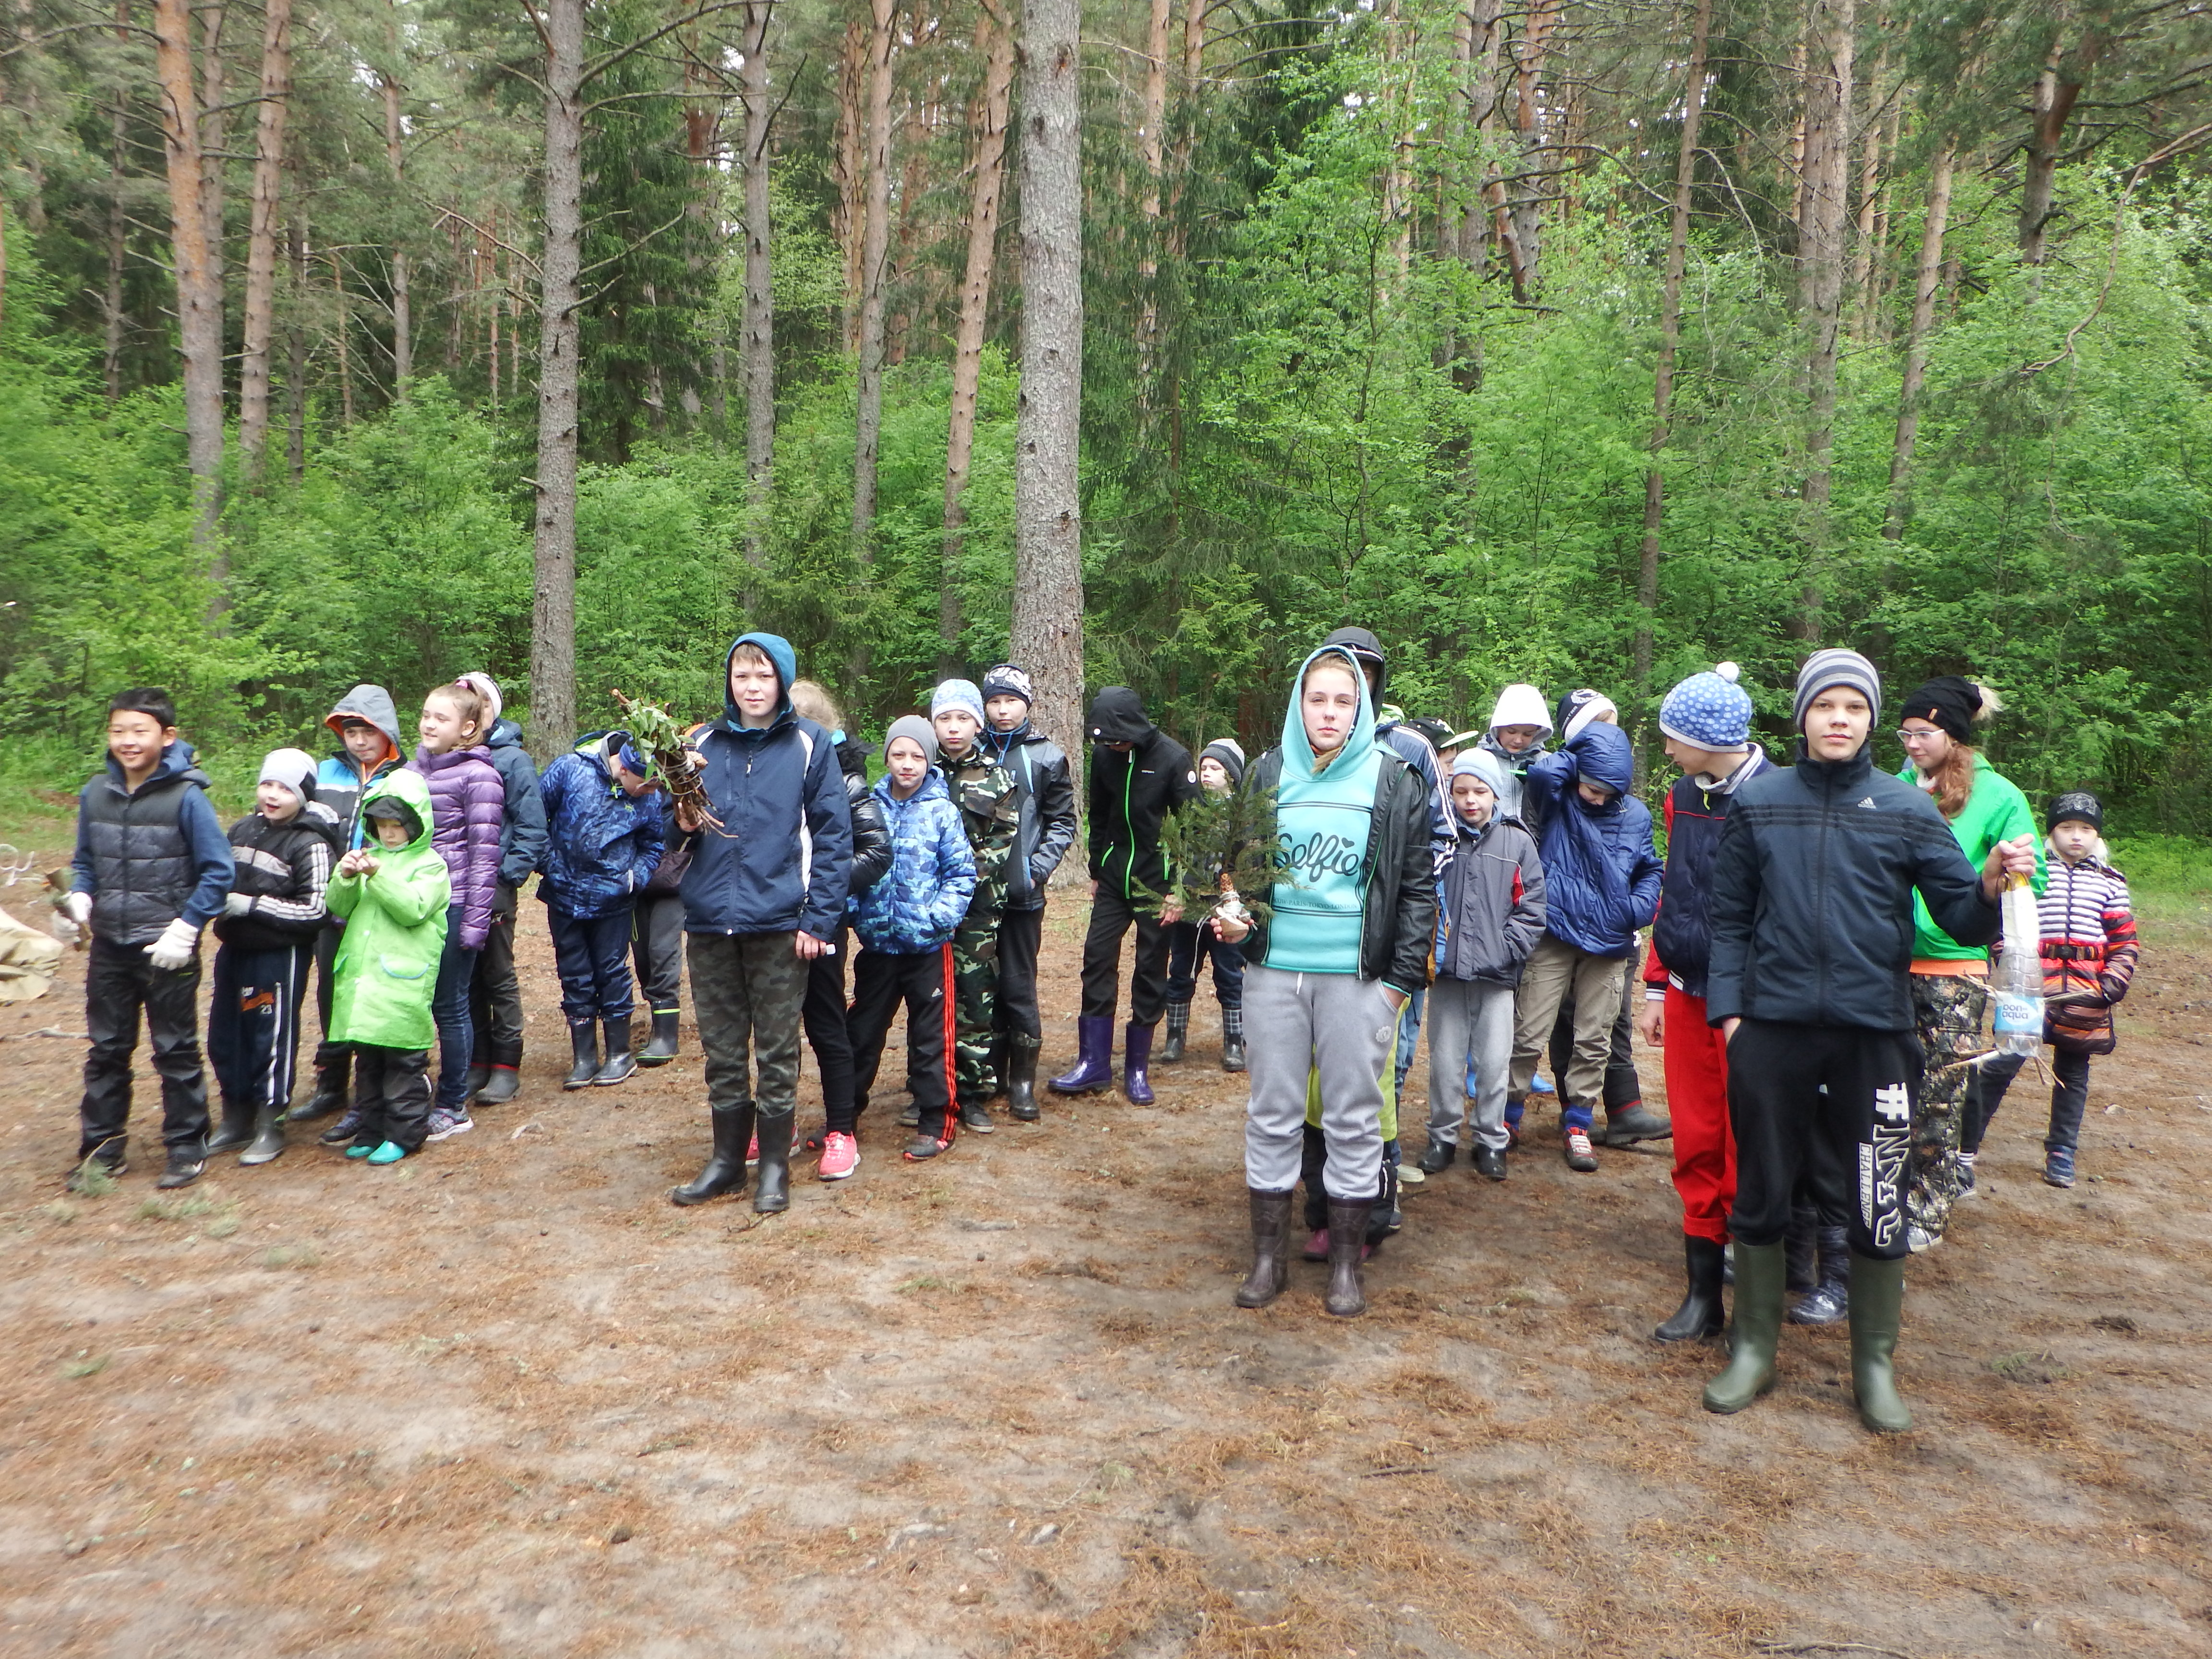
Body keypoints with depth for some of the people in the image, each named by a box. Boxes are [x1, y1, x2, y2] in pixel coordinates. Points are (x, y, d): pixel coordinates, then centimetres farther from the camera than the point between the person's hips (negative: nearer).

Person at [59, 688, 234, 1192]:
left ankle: (186, 1148, 19)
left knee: (176, 1053, 7)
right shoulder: (96, 794, 2)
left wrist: (185, 928, -16)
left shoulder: (186, 797, -12)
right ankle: (101, 1148, 27)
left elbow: (217, 872, -10)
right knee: (106, 1050, 14)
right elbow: (85, 863, 14)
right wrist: (78, 899, -6)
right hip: (109, 948, 5)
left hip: (166, 951, -5)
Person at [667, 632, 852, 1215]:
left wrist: (819, 919, -10)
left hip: (779, 923, -3)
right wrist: (684, 823, -10)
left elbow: (833, 836, -5)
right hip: (710, 921, 4)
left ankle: (775, 1165, 19)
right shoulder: (704, 744, 9)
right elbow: (683, 834, 14)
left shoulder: (809, 744, -2)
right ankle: (728, 1157, 26)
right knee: (722, 1050, 12)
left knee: (777, 1051, 6)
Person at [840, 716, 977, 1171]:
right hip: (877, 944, 3)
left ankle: (936, 1124, 18)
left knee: (931, 1036, 5)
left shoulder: (942, 811, -5)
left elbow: (962, 873, -5)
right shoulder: (870, 808, 2)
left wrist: (940, 916, -16)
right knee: (862, 1034, 12)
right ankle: (842, 1124, 25)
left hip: (928, 946, -3)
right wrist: (853, 909, -6)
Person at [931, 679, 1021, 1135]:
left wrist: (967, 878, -13)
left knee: (976, 999, 0)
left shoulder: (997, 779, 7)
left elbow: (1003, 844, 2)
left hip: (977, 907, 0)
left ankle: (975, 1093, 9)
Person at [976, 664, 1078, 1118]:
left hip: (1022, 892, -2)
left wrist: (1037, 867, -7)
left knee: (1018, 985, 2)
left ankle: (1023, 1079, 12)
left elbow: (1064, 823, 4)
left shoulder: (1046, 756, 2)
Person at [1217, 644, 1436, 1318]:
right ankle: (1269, 1256, 22)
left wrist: (1402, 978, -3)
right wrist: (1231, 918, -5)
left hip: (1358, 977, -2)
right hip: (1274, 970, 2)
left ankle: (1346, 1263, 20)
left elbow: (1419, 886, 3)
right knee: (1272, 1113, 8)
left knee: (1354, 1117, 6)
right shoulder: (1267, 775, 6)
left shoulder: (1394, 782, 1)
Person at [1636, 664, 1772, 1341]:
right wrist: (1657, 988, 15)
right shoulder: (1684, 798, 9)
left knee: (1746, 1151, 3)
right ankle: (1702, 1294, 19)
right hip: (1689, 994, 6)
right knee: (1696, 1145, 9)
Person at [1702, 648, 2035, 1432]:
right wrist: (1727, 1007, -1)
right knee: (1760, 1194, 10)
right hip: (1772, 1032, 1)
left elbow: (1960, 917, -3)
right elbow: (1729, 918, 6)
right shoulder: (1757, 803, 4)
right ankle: (1754, 1348, 27)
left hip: (1873, 1036, 0)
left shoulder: (1909, 810, 2)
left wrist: (1990, 888, -24)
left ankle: (1875, 1363, 25)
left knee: (1875, 1204, 6)